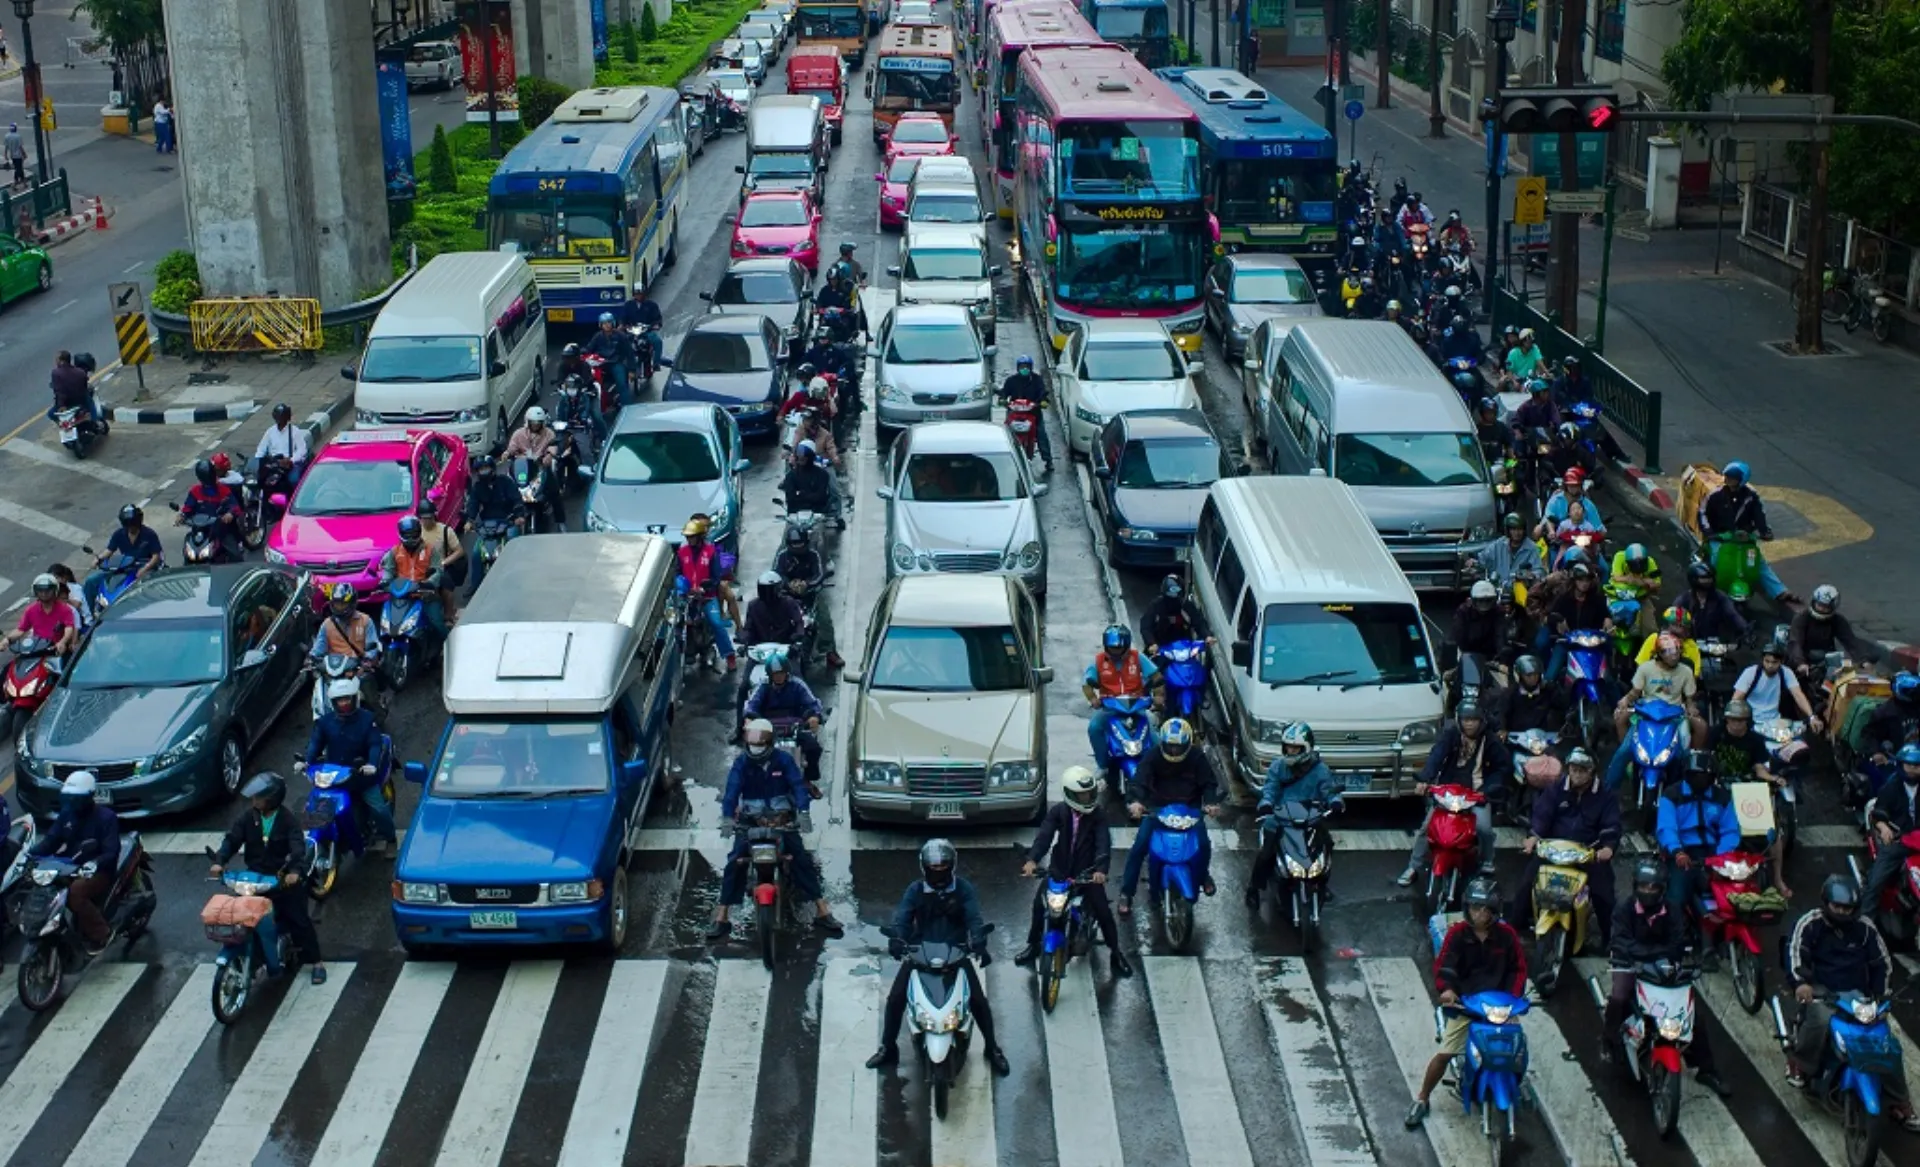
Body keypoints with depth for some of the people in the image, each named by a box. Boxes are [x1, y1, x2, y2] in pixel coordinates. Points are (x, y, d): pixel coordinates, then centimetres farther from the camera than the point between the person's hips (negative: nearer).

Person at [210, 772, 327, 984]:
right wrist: (219, 861, -28)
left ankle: (316, 961, 8)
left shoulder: (288, 819, -15)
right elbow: (232, 839, -9)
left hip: (284, 877, -4)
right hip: (255, 877, 4)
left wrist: (295, 870, -44)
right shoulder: (248, 817, -2)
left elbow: (298, 846, -26)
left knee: (298, 919, 0)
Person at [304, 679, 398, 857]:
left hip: (362, 774, -3)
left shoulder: (366, 719, -7)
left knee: (379, 808, -9)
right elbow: (315, 743, -4)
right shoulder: (325, 721, 1)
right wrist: (307, 761, -24)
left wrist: (372, 764, -32)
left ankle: (391, 840, 13)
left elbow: (375, 744, -13)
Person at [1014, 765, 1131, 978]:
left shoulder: (1097, 814, -11)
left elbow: (1104, 843, -22)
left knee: (1103, 910, -8)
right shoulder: (1058, 811, -8)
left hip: (1087, 871, -2)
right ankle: (1033, 945, 20)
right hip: (1059, 868, 2)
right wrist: (1032, 860, -39)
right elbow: (1044, 835, -21)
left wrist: (1101, 869, -40)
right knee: (1039, 903, -3)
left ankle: (1115, 953, 9)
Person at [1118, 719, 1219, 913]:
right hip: (1158, 808, -1)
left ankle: (1202, 875, 20)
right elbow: (1140, 780, -23)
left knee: (1203, 845, -16)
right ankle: (1126, 893, -6)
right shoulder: (1153, 756, -11)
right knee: (1139, 846, -16)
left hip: (1189, 809, 1)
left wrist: (1211, 803, -28)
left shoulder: (1197, 757, -6)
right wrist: (1135, 800, -43)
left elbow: (1209, 782, -6)